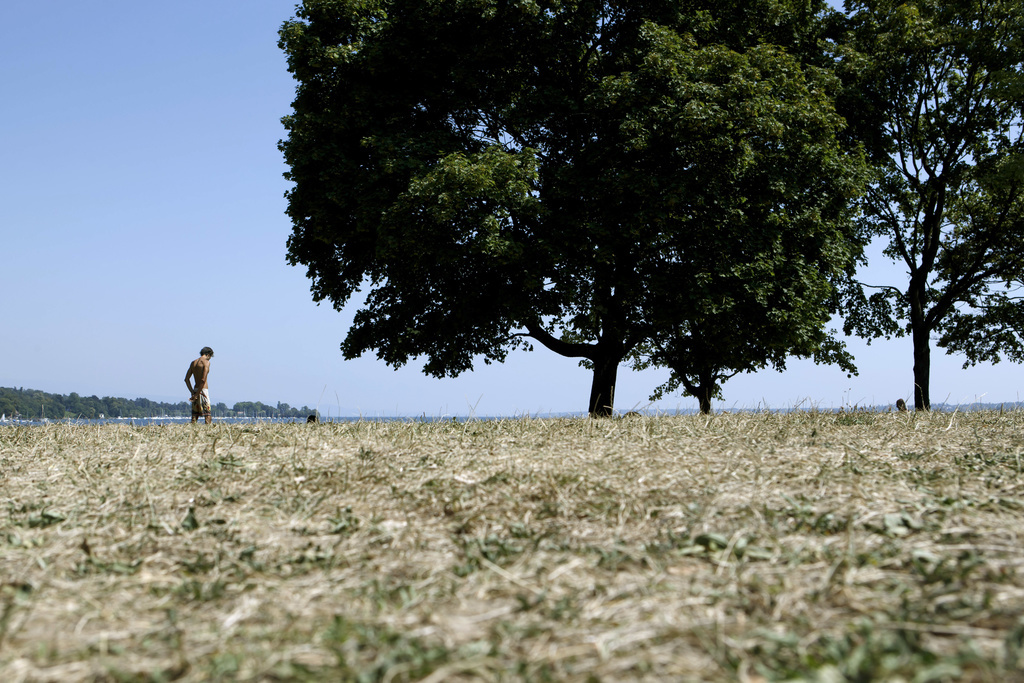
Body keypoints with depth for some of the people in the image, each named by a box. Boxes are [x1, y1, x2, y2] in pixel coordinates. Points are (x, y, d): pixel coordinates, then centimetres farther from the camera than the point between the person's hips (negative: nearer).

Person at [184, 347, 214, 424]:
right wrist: (197, 394, -13)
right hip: (203, 389, -7)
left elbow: (187, 379, 10)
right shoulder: (206, 362, -8)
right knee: (207, 413, -5)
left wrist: (192, 392, 6)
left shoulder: (193, 363, 13)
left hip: (195, 389, 7)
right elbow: (203, 380, -17)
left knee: (195, 413, 9)